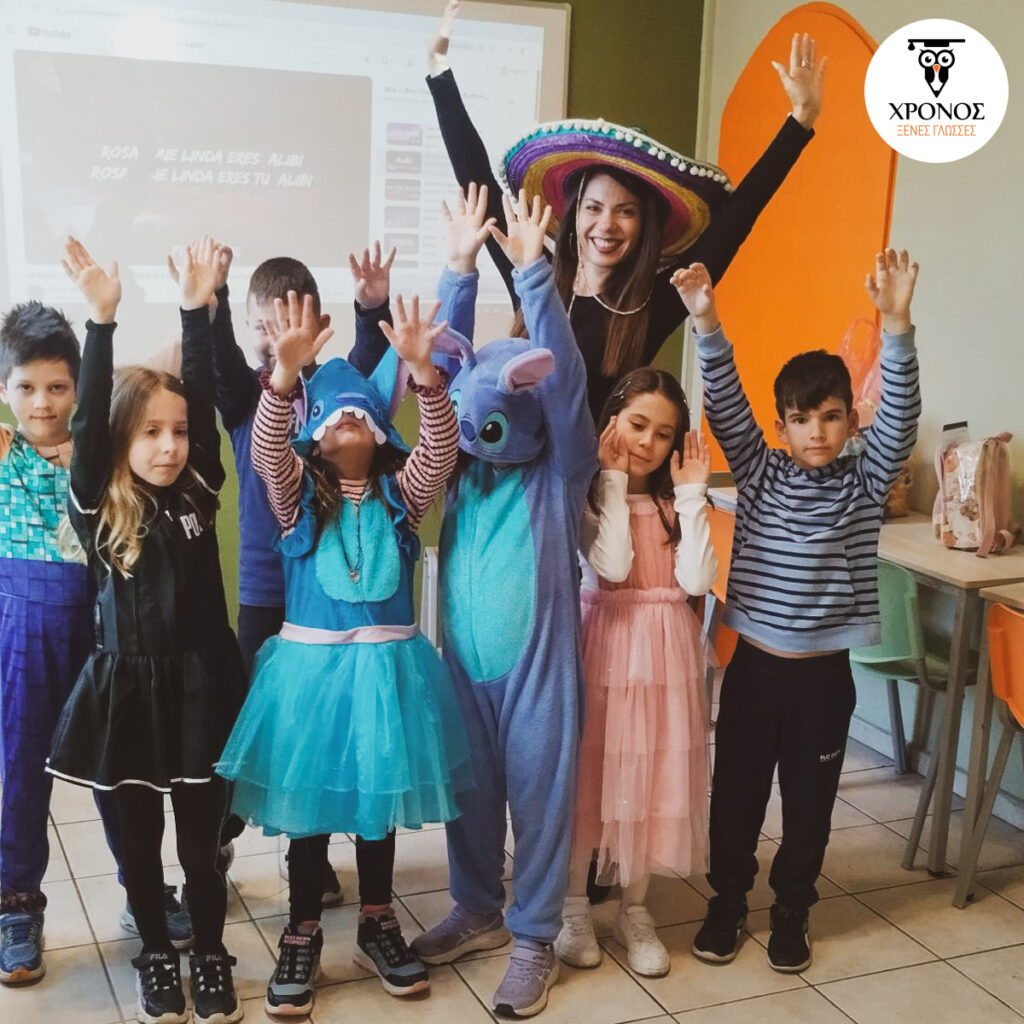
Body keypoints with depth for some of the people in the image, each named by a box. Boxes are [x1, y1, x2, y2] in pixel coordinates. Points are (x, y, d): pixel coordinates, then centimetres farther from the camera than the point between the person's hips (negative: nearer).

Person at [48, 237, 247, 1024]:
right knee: (140, 840, 14)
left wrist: (198, 309, -14)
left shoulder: (198, 495, 0)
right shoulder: (97, 508, -6)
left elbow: (206, 400, -8)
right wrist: (102, 320, -24)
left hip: (200, 684, 1)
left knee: (201, 838, 11)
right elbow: (88, 422, -18)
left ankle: (211, 957, 29)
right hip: (126, 688, -1)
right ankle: (156, 957, 33)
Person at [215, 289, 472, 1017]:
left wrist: (422, 370, -32)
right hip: (309, 662, -1)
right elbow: (266, 449, -18)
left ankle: (377, 925, 30)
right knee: (308, 798, 7)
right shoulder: (298, 488, 2)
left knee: (380, 793, 13)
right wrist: (287, 371, -36)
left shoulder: (401, 488, 4)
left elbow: (441, 447, -14)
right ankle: (303, 936, 22)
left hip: (387, 663, 1)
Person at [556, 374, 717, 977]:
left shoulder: (674, 501, 6)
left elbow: (697, 579, -9)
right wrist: (613, 481, -16)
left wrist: (691, 494, -9)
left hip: (666, 651, 3)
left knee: (652, 778, 9)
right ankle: (575, 907, 22)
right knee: (591, 773, 5)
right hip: (605, 641, -3)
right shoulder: (588, 493, -4)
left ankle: (635, 911, 25)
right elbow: (612, 566, -21)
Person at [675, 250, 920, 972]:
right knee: (736, 791, 12)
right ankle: (728, 901, 31)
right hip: (754, 665, 0)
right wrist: (708, 324, -27)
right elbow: (727, 406, -12)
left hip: (824, 674, 0)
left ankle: (793, 910, 32)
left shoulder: (865, 484, -3)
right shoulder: (761, 473, -1)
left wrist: (896, 323, -31)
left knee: (809, 802, 13)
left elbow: (901, 418, -17)